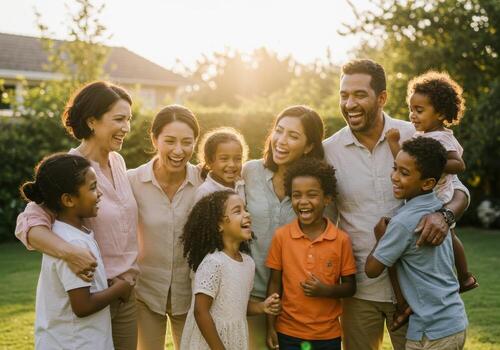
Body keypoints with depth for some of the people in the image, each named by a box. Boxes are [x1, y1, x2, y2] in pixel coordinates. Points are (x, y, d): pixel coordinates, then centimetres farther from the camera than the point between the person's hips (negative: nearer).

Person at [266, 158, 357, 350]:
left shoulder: (341, 240, -7)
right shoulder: (281, 236, -5)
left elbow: (350, 287, 0)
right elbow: (274, 284, 1)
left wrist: (326, 290, -18)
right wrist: (271, 327, -2)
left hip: (328, 334, 0)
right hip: (288, 332, 0)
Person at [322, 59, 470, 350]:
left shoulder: (415, 137, -5)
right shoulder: (329, 150, -2)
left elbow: (457, 190, 2)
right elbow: (325, 219, 7)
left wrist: (444, 214, -21)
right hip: (359, 287, 1)